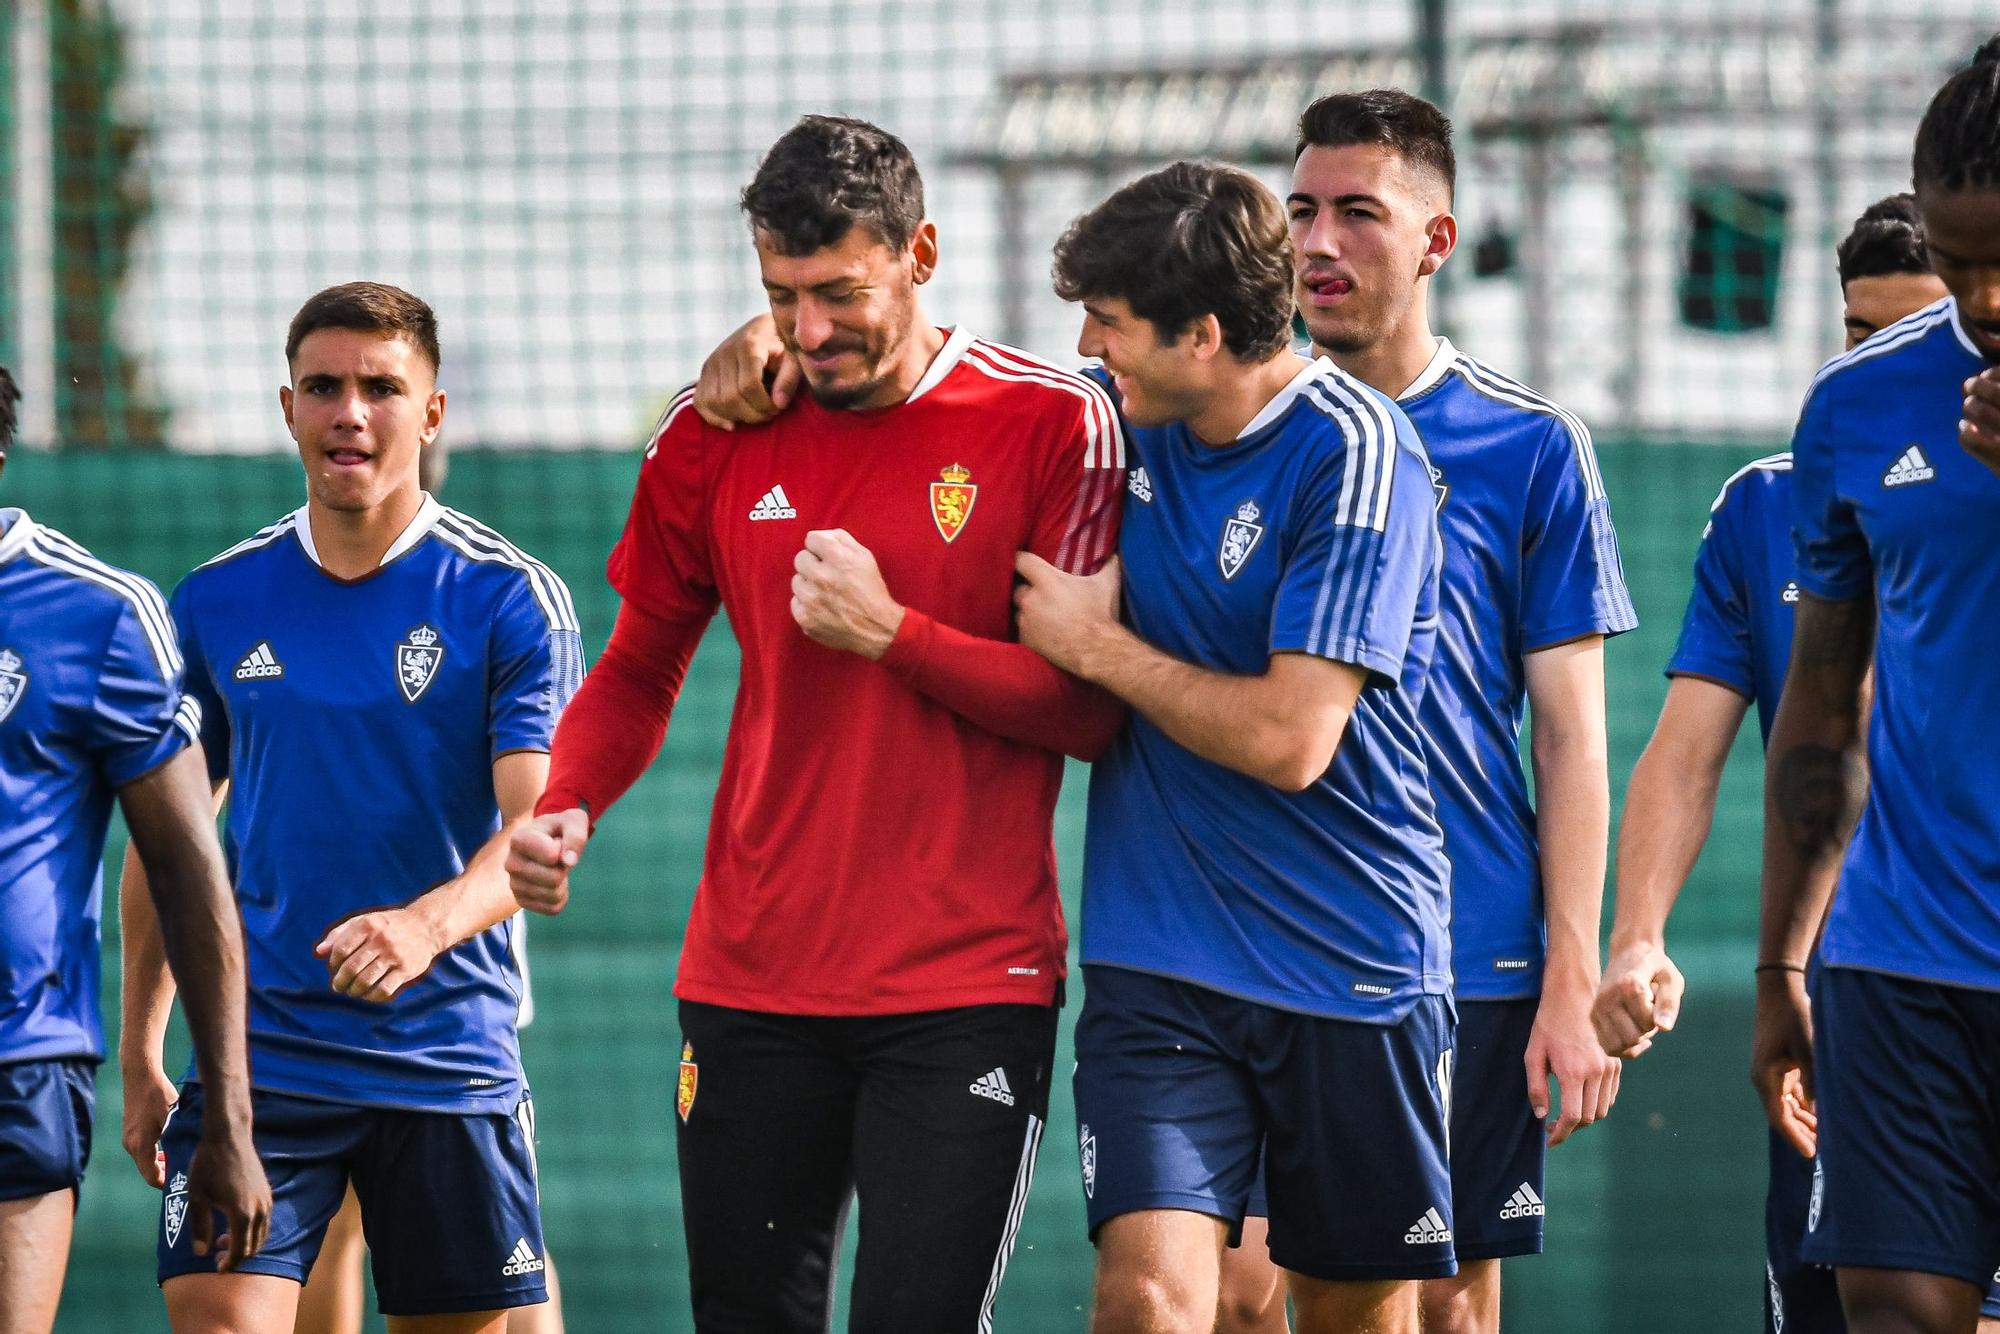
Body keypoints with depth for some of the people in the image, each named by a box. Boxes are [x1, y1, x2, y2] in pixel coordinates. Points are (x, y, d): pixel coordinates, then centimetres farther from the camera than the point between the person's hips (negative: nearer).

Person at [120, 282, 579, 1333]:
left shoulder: (510, 598, -3)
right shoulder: (216, 602, 6)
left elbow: (538, 824, -13)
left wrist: (425, 926, -33)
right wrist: (139, 1052, 10)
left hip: (449, 1059, -1)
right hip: (255, 1051, 1)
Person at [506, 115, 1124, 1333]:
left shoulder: (1053, 425, -4)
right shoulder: (718, 433, 7)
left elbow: (1094, 709, -7)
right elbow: (641, 669, 19)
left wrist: (889, 633, -14)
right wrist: (566, 809, 1)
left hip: (966, 989, -4)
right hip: (751, 984, 4)